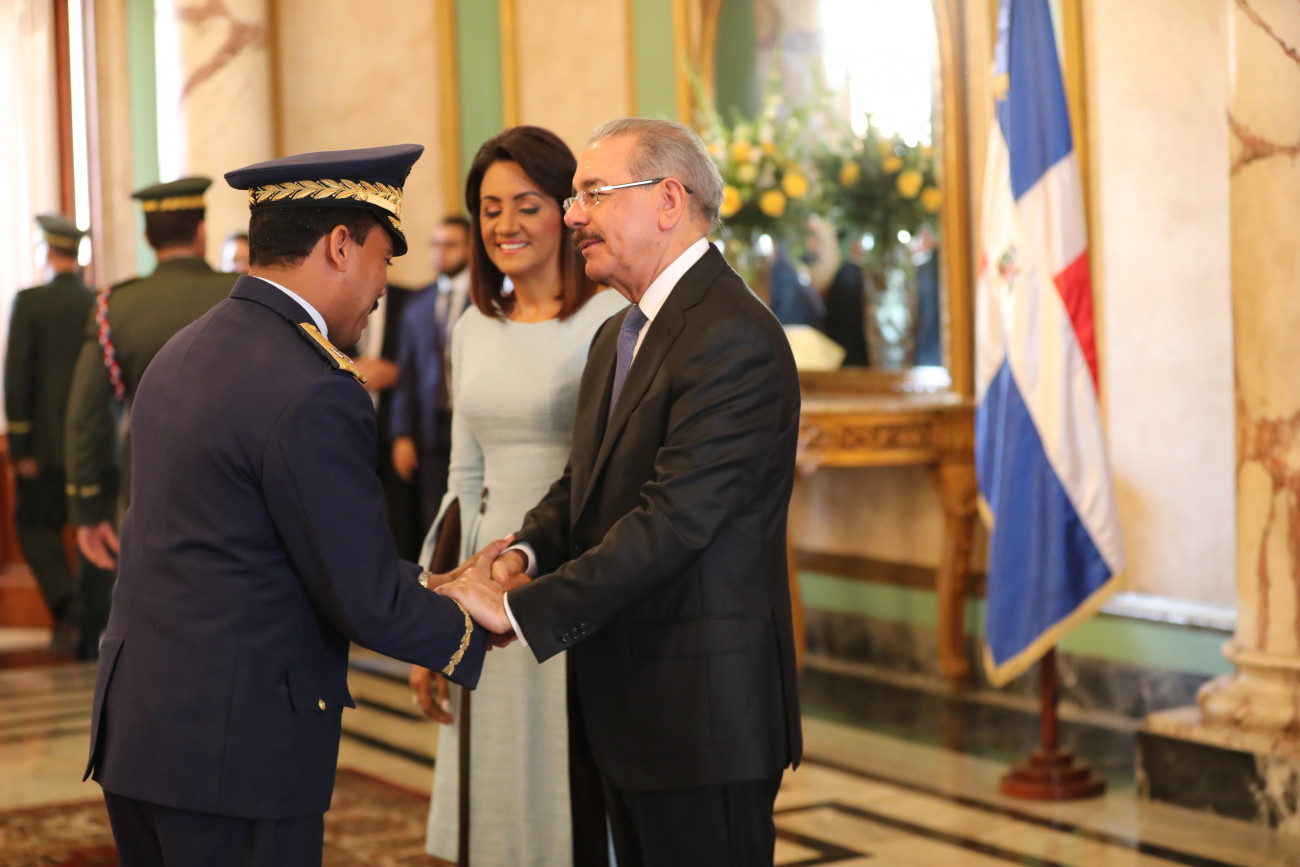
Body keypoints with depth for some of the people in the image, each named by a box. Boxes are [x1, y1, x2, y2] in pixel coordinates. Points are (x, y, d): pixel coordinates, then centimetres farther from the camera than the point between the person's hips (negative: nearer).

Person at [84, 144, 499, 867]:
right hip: (234, 747, -9)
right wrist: (477, 628, 3)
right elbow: (369, 604, -15)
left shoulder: (185, 353, 11)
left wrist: (426, 587, 14)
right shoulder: (315, 393, -18)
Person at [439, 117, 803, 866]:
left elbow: (673, 521, -24)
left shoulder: (734, 340, -18)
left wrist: (521, 609, -23)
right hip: (628, 706, 10)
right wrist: (527, 553, -6)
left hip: (703, 712, -9)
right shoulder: (619, 335, 15)